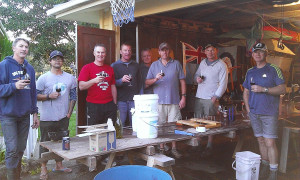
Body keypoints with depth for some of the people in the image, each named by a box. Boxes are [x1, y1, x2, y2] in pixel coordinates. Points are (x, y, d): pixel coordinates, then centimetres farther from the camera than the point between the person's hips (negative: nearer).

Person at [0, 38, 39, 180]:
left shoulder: (30, 68, 12)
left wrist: (34, 113, 13)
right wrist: (15, 86, -25)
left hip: (24, 115, 5)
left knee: (21, 149, 11)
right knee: (12, 149, -6)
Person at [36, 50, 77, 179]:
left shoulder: (70, 78, 8)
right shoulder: (43, 78, -2)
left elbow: (73, 96, 10)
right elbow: (36, 96, -3)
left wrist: (69, 113, 3)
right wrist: (49, 96, -18)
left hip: (63, 117, 3)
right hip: (47, 118, -3)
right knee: (45, 143, 4)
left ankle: (59, 165, 26)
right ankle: (43, 168, 16)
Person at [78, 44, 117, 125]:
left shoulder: (110, 69, 14)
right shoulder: (87, 67, 1)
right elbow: (81, 86, -6)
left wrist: (115, 103, 14)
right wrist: (94, 80, -22)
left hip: (109, 105, 4)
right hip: (93, 105, -3)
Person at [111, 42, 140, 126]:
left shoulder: (136, 65, 15)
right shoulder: (114, 65, 5)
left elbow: (139, 82, 16)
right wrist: (121, 80, -22)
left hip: (134, 99, 3)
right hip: (120, 100, -2)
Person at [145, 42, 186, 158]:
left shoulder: (176, 64, 9)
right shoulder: (154, 65, 10)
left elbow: (182, 81, 8)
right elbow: (147, 82, 5)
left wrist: (183, 97, 0)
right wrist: (155, 79, -15)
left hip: (174, 101, 0)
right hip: (159, 101, 1)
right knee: (160, 126, 4)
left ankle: (174, 149, 14)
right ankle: (161, 149, 16)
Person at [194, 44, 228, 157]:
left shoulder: (221, 65, -3)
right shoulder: (203, 63, 14)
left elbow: (223, 84, -7)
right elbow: (196, 74, 25)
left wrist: (215, 97, -14)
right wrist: (197, 78, 1)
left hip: (211, 99, -5)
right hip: (199, 97, 6)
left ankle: (209, 147, 6)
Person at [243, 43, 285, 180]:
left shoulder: (274, 69, -2)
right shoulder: (250, 72, 13)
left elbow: (282, 89, -8)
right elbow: (246, 92, 19)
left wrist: (264, 89, -18)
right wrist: (248, 108, 8)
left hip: (269, 113, -5)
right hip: (254, 112, 5)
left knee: (270, 143, -8)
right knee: (260, 140, 12)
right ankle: (265, 167, 25)